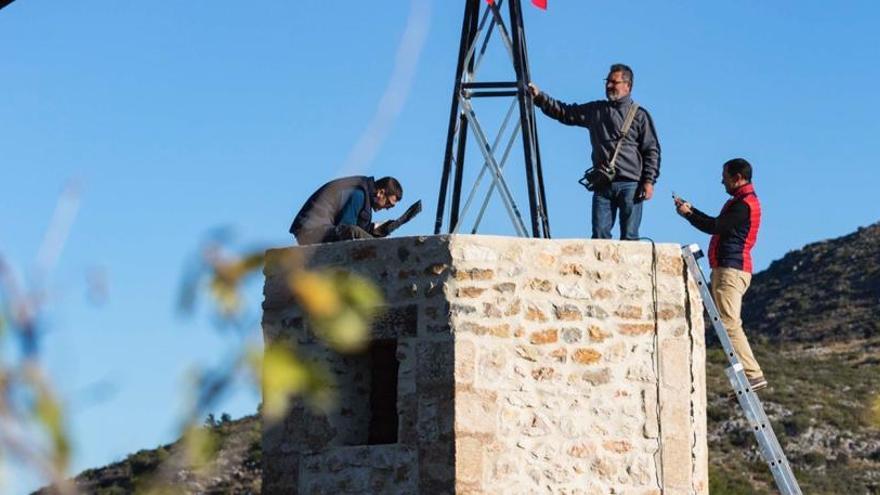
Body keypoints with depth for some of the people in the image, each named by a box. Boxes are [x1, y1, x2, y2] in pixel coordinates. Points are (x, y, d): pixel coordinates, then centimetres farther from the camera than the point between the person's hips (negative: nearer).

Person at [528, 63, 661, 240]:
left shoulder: (639, 115, 5)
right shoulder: (595, 110, 16)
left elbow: (652, 150, 3)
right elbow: (564, 112, 20)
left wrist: (649, 181, -7)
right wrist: (540, 97, 9)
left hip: (630, 185, -4)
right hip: (603, 184, 4)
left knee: (629, 238, -6)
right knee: (600, 234, -3)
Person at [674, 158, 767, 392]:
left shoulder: (744, 204, -13)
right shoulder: (741, 201, 22)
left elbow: (715, 227, -16)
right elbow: (717, 224, 26)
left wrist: (688, 214, -3)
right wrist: (691, 209, 22)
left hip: (730, 269, -11)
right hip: (730, 269, 11)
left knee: (729, 323, -15)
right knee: (730, 323, 10)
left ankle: (753, 374, -19)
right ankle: (750, 375, 7)